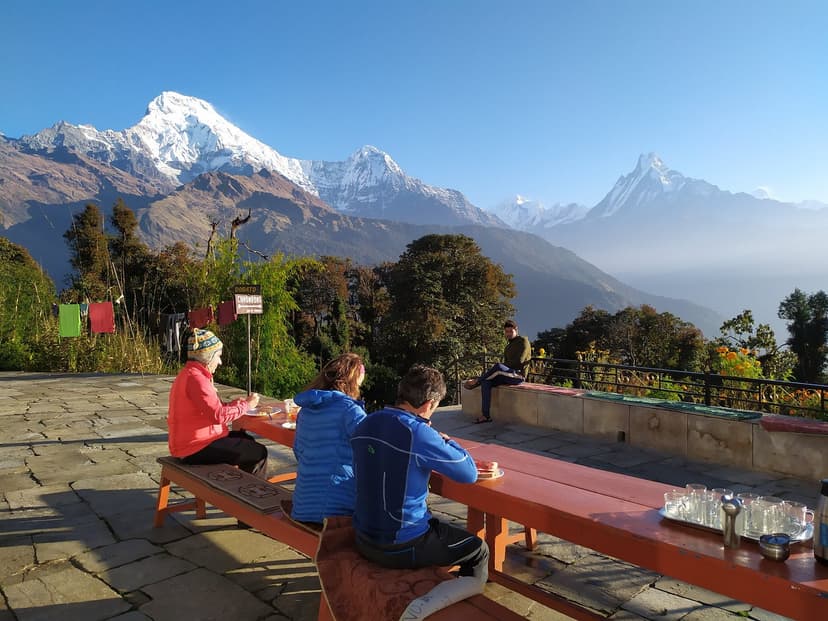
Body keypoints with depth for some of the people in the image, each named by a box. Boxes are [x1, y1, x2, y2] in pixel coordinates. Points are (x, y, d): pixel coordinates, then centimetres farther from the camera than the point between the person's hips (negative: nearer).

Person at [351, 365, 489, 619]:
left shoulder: (366, 424, -2)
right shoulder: (419, 433, -24)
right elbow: (470, 473, -13)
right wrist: (446, 442, 4)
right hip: (402, 547, -8)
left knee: (438, 527, 35)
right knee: (480, 553, 12)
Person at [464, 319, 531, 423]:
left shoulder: (523, 341, -1)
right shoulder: (508, 346, 23)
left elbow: (519, 361, -12)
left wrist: (501, 367, -7)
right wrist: (496, 371, -2)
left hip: (518, 375, -8)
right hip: (508, 374, 8)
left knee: (498, 366, -36)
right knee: (486, 382, -20)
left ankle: (476, 381, -17)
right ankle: (486, 416, -23)